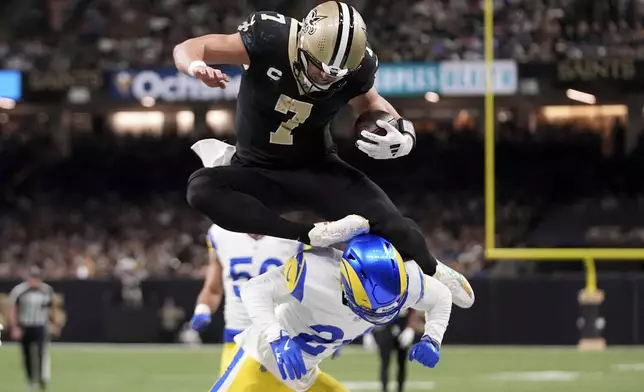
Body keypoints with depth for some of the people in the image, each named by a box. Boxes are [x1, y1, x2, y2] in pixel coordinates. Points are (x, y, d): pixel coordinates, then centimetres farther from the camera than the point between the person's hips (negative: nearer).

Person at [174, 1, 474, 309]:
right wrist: (196, 66, -45)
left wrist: (403, 132, -14)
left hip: (316, 170, 1)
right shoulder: (269, 40, -26)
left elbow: (368, 101, 8)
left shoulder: (355, 67, -17)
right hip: (258, 173, -1)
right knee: (201, 189, -33)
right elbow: (188, 49, -19)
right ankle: (310, 236, -37)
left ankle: (432, 274, 19)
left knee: (389, 224, -16)